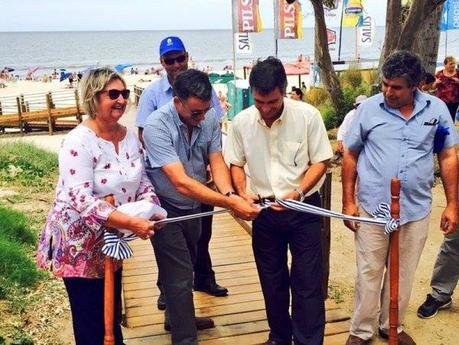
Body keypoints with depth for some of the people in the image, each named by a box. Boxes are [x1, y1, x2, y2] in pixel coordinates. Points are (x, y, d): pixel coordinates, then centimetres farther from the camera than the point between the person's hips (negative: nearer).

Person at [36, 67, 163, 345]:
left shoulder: (131, 137, 0)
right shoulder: (79, 142, -22)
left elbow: (142, 181, 8)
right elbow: (82, 200, -30)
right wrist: (132, 223, -36)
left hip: (111, 239, 7)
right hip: (79, 242, -7)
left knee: (112, 309, 22)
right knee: (91, 319, 5)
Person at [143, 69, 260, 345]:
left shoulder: (210, 118, -12)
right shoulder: (157, 126, -30)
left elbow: (216, 161, -13)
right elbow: (181, 182, -36)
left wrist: (229, 193, -35)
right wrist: (231, 203, -42)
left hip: (194, 207, 6)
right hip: (165, 209, -6)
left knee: (185, 267, 23)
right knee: (180, 277, -5)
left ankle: (176, 318, 47)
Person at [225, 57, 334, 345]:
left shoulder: (308, 115, -14)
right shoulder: (242, 122, -6)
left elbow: (320, 162, -7)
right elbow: (236, 164, 7)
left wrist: (298, 193, -21)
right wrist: (242, 194, -9)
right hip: (264, 209, 3)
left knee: (307, 281, 1)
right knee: (272, 279, 17)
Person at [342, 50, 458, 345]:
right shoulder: (368, 108, -5)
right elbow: (350, 156, 2)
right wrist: (348, 202, 0)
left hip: (416, 210, 2)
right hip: (372, 209, -2)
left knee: (403, 275, 16)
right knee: (369, 274, 8)